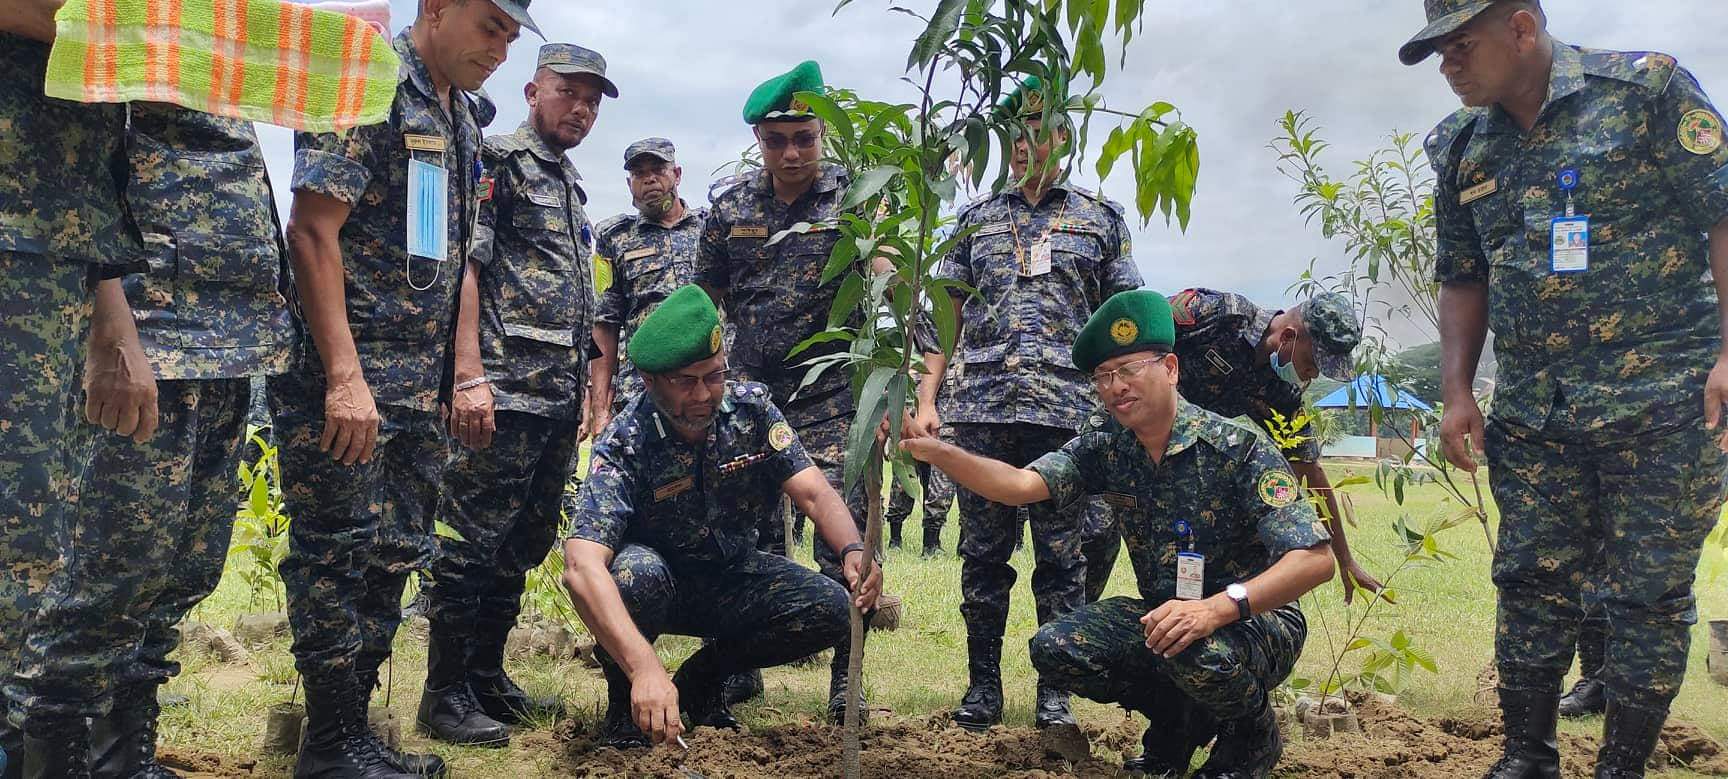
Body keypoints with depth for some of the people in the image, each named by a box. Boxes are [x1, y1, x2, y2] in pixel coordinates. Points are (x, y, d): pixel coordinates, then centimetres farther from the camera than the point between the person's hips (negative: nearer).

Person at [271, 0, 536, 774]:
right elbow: (313, 231, -17)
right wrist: (345, 377, -22)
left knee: (395, 557, 12)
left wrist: (468, 375, 12)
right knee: (340, 554, -3)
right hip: (343, 374, -8)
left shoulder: (460, 118, 17)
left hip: (420, 388, 9)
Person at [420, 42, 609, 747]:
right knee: (472, 544, -5)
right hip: (505, 390, -9)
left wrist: (589, 395, 22)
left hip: (560, 399, 9)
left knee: (521, 547, 13)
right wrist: (470, 375, -22)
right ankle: (445, 692, 4)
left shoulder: (572, 187, 23)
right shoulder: (496, 161, -3)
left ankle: (487, 676, 23)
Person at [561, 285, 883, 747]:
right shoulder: (624, 446, -27)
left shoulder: (752, 408, -13)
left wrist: (853, 550, -39)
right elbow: (581, 566, -40)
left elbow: (814, 493, -16)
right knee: (637, 573, -38)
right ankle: (623, 697, -7)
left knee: (833, 610, -20)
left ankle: (703, 677, 5)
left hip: (732, 578, 4)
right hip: (657, 578, -4)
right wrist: (645, 667, -54)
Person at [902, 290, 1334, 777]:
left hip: (1258, 616, -5)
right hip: (1163, 613, 5)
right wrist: (934, 451, -34)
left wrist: (1217, 608, -40)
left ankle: (1252, 734, -2)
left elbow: (1316, 559, -26)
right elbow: (1021, 485, -18)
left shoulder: (1238, 448, -19)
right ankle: (1176, 719, 10)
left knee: (1197, 653, -37)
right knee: (1054, 648, -15)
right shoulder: (1106, 452, -3)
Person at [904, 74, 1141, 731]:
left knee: (1061, 555, 2)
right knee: (983, 553, 5)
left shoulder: (1101, 219, 12)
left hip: (1069, 412, -1)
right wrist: (926, 401, 2)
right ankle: (983, 684, 16)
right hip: (982, 408, 2)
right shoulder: (976, 220, 15)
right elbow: (946, 318, 12)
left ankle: (1054, 691, 13)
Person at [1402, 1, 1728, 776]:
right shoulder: (1460, 149, 10)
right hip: (1534, 414, 5)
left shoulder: (1648, 88, -5)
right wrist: (1457, 394, 9)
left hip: (1664, 400, -4)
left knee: (1648, 592, 3)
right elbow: (1463, 279, 16)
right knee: (1531, 583, 8)